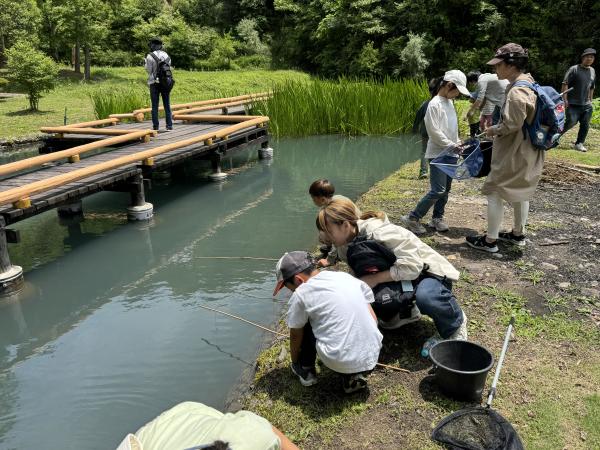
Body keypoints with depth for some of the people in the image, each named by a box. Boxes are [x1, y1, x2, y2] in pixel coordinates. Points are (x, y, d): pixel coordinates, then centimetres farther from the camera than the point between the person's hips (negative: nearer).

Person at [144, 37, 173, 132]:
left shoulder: (150, 56, -10)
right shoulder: (166, 56, 4)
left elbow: (148, 70, -5)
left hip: (154, 83, -3)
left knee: (155, 106, 2)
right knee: (167, 105, 8)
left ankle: (155, 126, 1)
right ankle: (169, 125, 6)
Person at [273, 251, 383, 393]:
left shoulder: (300, 294, -4)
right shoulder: (345, 276, 9)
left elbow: (295, 336, 10)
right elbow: (373, 318, 13)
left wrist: (294, 362, 29)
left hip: (340, 363, -4)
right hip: (371, 358, 5)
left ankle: (306, 371, 25)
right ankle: (354, 375, 16)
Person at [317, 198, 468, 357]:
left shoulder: (378, 233, -31)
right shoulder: (347, 246, -6)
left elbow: (412, 266, -35)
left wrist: (375, 278, -35)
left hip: (427, 271, -7)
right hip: (396, 275, 7)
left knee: (425, 296, -41)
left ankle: (456, 322, -7)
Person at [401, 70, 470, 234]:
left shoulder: (449, 102, 12)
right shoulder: (435, 104, -15)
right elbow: (434, 132, -18)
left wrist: (458, 143, 6)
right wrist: (452, 146, -14)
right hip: (438, 154, -9)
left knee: (446, 189, 10)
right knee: (438, 190, -12)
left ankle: (437, 218, 21)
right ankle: (412, 218, -3)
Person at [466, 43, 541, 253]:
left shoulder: (517, 91, -24)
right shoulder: (529, 83, 8)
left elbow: (512, 124, -26)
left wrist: (495, 130, -9)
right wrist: (499, 128, 9)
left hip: (514, 153, -10)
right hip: (527, 151, 10)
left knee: (495, 192, 0)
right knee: (521, 191, 20)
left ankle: (490, 241, 8)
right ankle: (518, 233, 34)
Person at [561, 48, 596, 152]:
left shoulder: (592, 71, 14)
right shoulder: (574, 69, -5)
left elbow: (592, 88, 23)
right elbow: (565, 84, -10)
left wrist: (590, 100, 20)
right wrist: (565, 99, -16)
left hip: (586, 104, 6)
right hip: (573, 104, -6)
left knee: (585, 125, 2)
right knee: (571, 122, -13)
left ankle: (579, 144, 12)